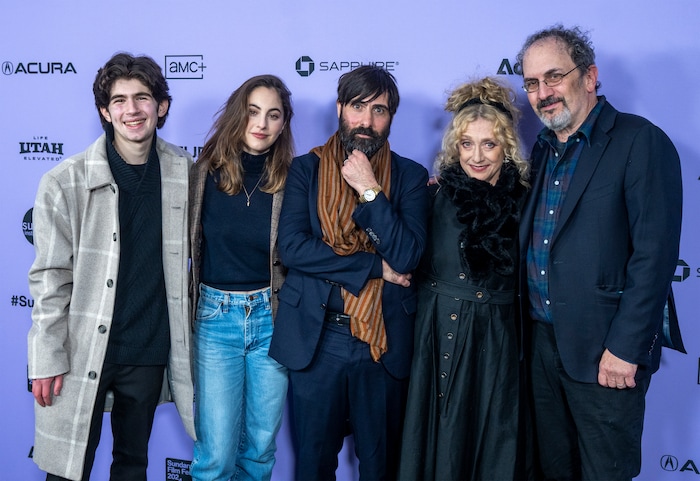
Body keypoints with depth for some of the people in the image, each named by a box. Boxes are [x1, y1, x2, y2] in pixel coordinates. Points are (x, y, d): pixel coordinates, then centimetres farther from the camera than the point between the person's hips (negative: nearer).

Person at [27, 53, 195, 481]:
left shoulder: (185, 172, 0)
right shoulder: (65, 183, -9)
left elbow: (194, 252, 11)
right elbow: (50, 280, -7)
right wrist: (47, 361, -8)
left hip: (150, 352, 3)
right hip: (83, 353, -3)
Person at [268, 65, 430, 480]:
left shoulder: (410, 176, 2)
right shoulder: (306, 169, 2)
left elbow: (407, 255, -10)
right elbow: (292, 246, -11)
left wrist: (370, 191, -16)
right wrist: (375, 266, -12)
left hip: (384, 341, 1)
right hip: (316, 338, 0)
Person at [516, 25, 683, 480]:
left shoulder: (641, 142, -12)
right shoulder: (544, 148, 11)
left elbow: (655, 254, -17)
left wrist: (625, 348, -18)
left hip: (605, 352, -6)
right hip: (543, 340, 6)